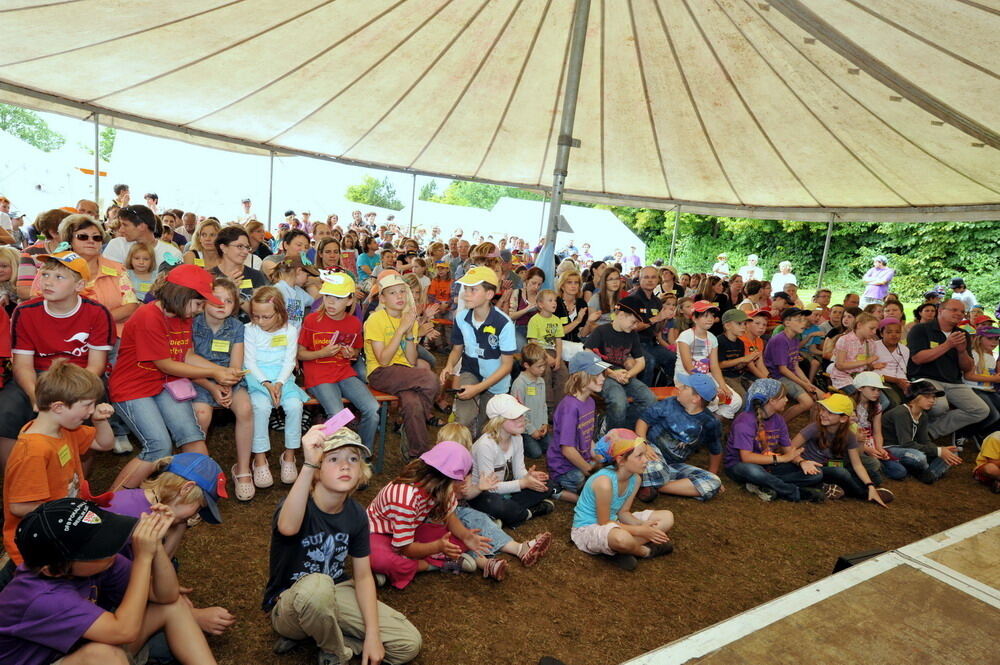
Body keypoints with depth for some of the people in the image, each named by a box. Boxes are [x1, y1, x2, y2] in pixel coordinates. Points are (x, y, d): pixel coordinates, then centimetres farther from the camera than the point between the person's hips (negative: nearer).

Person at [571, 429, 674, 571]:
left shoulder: (635, 479, -6)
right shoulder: (604, 482, -30)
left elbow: (623, 512, 2)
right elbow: (603, 522, -22)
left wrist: (642, 525, -17)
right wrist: (639, 531, -21)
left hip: (613, 522, 9)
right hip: (588, 528, -9)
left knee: (667, 517, 1)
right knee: (622, 538, -44)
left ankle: (619, 551, -13)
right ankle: (647, 551, -7)